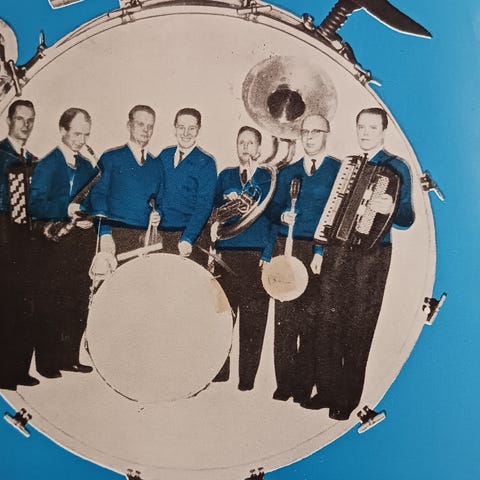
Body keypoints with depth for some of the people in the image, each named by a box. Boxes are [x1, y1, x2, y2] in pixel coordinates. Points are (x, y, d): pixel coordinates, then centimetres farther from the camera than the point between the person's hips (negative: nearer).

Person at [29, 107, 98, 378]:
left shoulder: (87, 167, 15)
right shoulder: (47, 165, -4)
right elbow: (36, 205, -15)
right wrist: (65, 210, -31)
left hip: (82, 242, 6)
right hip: (56, 242, -6)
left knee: (79, 304, 8)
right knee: (52, 305, -1)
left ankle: (70, 357, 20)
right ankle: (47, 361, 10)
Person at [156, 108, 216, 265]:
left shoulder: (206, 163, -5)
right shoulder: (164, 156, 10)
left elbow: (203, 206, -13)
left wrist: (187, 240, -22)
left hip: (190, 237, -4)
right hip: (159, 234, 4)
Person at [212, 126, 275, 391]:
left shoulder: (268, 177, 9)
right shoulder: (225, 176, 17)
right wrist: (227, 202, -4)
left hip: (256, 257, -2)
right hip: (226, 255, 2)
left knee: (253, 321, -2)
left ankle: (247, 379, 8)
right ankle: (219, 373, 15)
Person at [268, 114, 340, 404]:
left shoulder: (338, 171, 4)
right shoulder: (288, 172, 17)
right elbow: (275, 209, 18)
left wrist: (321, 252, -13)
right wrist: (282, 215, -6)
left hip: (319, 251, -3)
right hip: (287, 249, 4)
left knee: (311, 319, -4)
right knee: (284, 317, 2)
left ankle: (305, 387, 6)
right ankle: (284, 385, 11)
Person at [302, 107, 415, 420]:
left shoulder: (396, 168, 0)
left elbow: (406, 219, -7)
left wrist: (391, 209, -29)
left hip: (371, 256, -5)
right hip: (337, 251, 5)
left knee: (358, 329, 2)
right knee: (329, 323, 5)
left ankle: (348, 400, 15)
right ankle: (327, 390, 19)